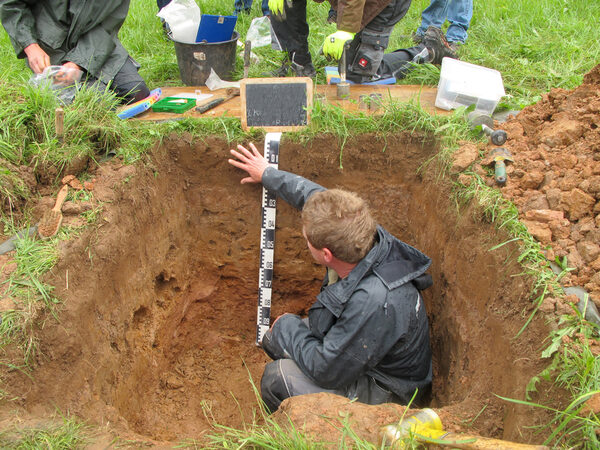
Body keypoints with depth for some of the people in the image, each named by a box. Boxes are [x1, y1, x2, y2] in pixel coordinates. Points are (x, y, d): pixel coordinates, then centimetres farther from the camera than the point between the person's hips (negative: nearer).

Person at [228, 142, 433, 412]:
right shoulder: (367, 238, -19)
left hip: (384, 395, -8)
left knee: (277, 377, -20)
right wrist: (268, 174, 14)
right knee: (275, 339, 9)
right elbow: (314, 195, 0)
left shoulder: (374, 302, -43)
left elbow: (325, 371, -30)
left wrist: (287, 326, -14)